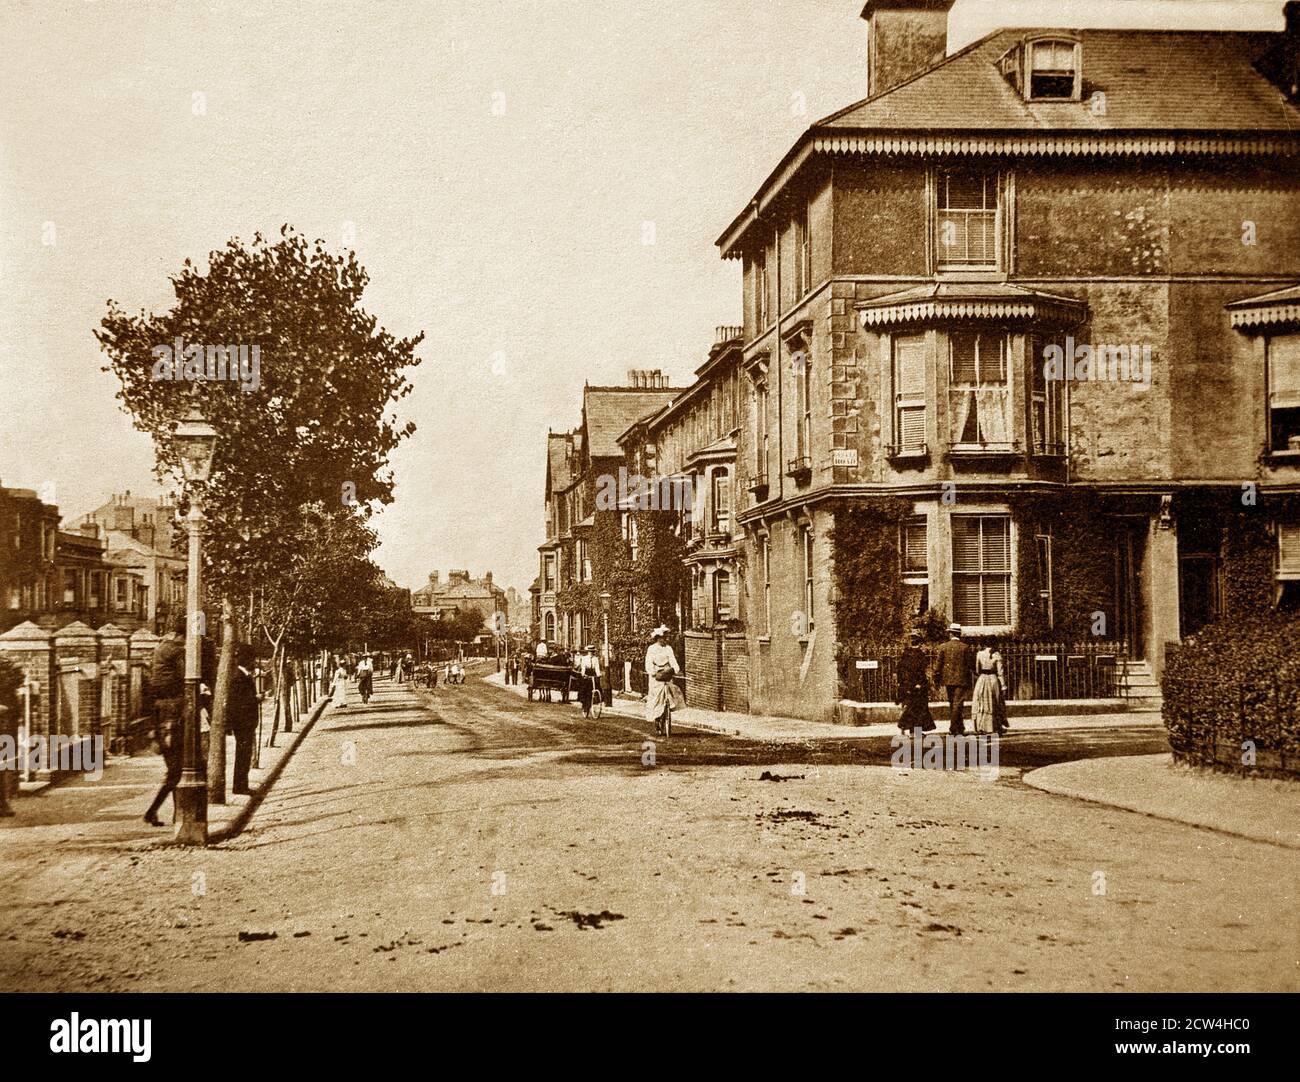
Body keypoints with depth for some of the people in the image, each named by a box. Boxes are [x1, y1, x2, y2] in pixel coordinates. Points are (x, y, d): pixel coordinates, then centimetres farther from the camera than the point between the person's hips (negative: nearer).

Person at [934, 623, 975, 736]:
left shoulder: (943, 647, 0)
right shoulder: (965, 647, -5)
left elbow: (938, 664, 1)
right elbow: (971, 664, -4)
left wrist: (938, 678, 8)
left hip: (948, 680, 3)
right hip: (961, 679, -3)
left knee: (952, 703, 15)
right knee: (958, 703, -2)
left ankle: (960, 727, 22)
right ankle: (954, 728, -9)